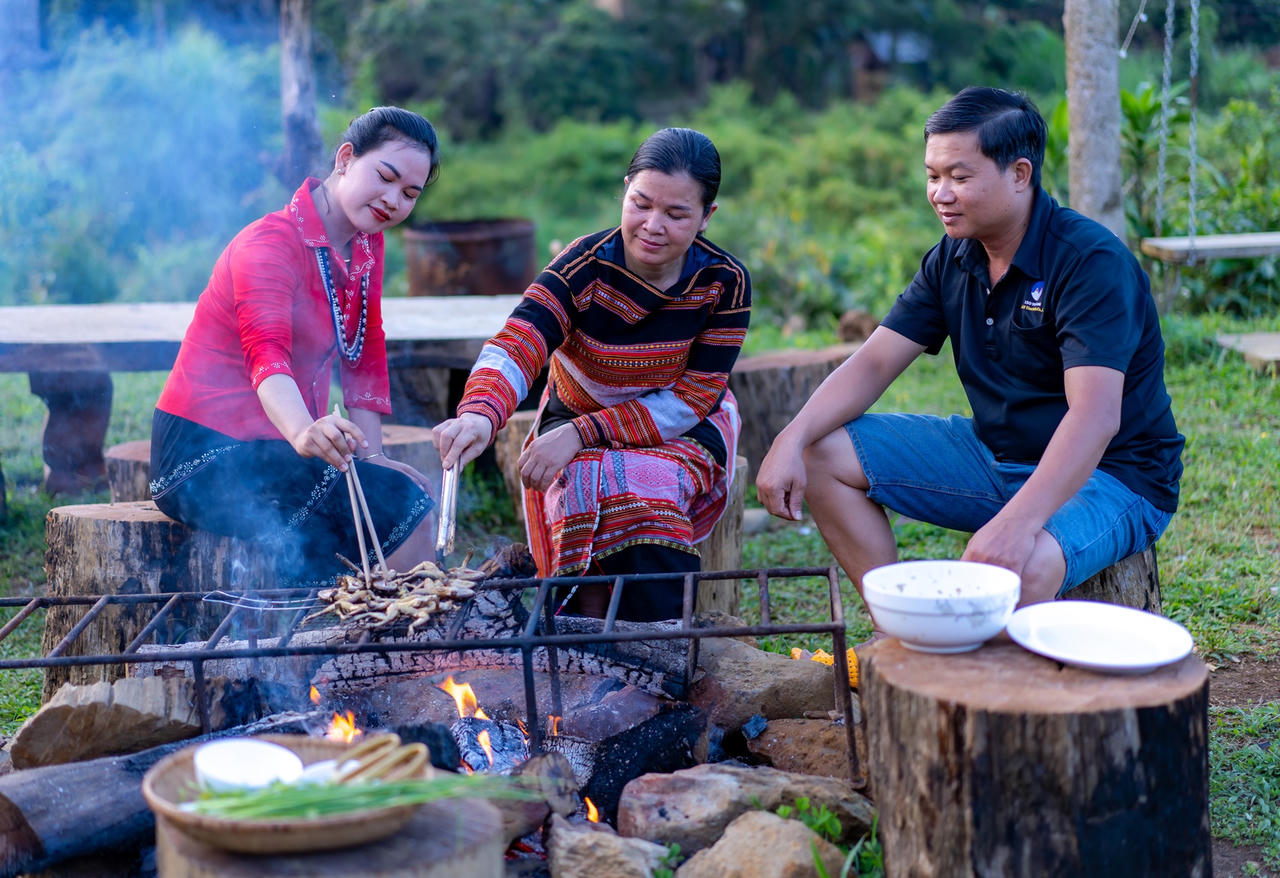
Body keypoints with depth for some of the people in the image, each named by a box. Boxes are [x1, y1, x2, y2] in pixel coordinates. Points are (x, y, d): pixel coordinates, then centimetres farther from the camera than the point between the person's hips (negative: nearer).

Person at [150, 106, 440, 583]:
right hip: (207, 453, -9)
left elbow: (367, 358, 9)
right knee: (401, 510, -20)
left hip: (271, 445, 9)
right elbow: (267, 355, -36)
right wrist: (304, 433, -55)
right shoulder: (271, 244, -19)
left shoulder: (366, 246, 8)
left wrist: (371, 458, -3)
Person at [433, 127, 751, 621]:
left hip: (682, 432, 0)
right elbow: (516, 344, -37)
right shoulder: (586, 266, -21)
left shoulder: (726, 283, -17)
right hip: (575, 418, 0)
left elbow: (691, 399, -16)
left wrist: (582, 433, -27)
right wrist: (480, 413, -60)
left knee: (650, 486, -32)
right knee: (587, 489, -32)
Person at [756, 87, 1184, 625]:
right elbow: (874, 362, 2)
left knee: (1018, 567, -40)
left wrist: (1017, 521, -46)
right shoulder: (953, 259, 2)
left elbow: (1095, 416, -33)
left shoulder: (1092, 261, -22)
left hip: (1113, 476, -8)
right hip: (995, 455, 8)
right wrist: (791, 440, -16)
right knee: (822, 456, -2)